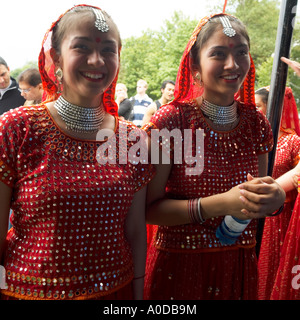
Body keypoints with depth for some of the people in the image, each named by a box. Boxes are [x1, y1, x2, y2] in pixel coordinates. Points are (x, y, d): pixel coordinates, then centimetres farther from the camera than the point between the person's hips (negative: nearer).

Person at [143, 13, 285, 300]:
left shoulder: (257, 124, -2)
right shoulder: (170, 120, -16)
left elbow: (258, 196, 10)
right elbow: (148, 208, -16)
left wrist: (276, 197, -14)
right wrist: (221, 204, -26)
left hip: (239, 265, 5)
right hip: (178, 265, -4)